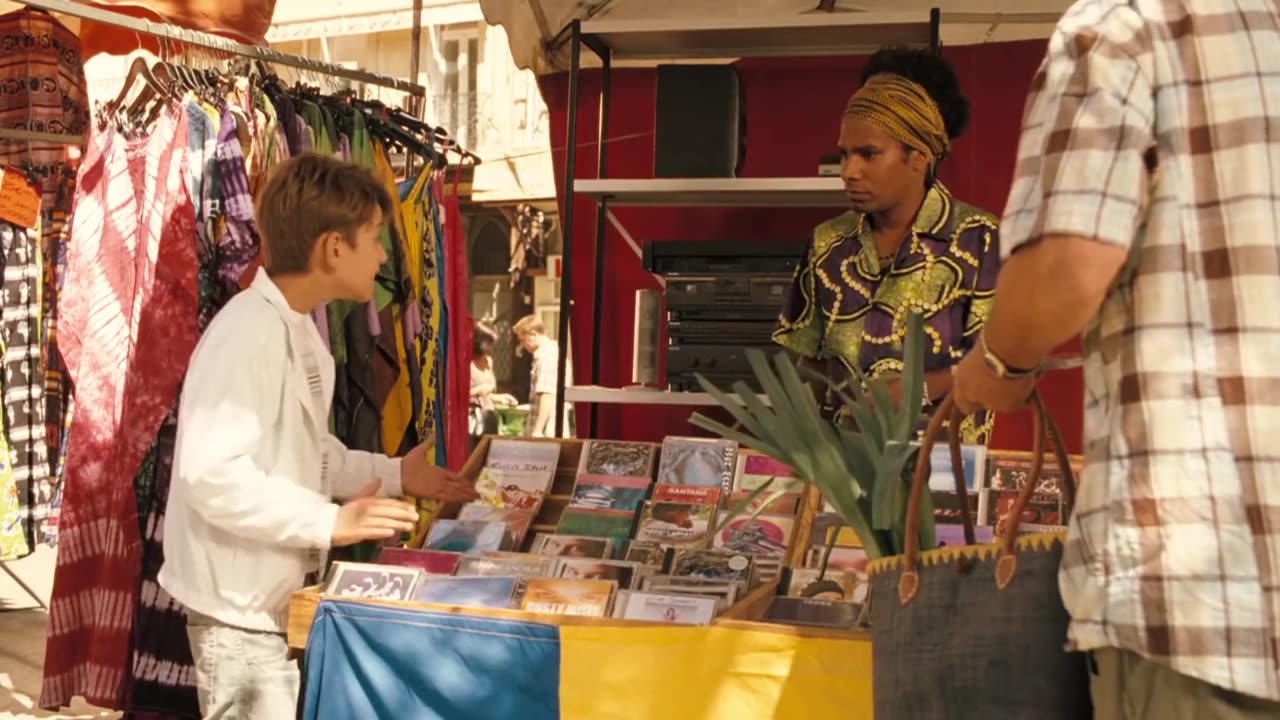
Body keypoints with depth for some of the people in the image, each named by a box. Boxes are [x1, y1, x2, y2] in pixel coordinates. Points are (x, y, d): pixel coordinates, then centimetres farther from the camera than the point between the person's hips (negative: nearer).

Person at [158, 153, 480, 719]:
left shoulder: (300, 328, 10)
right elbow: (211, 472, -31)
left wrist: (395, 474, 9)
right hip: (242, 603, -10)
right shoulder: (250, 333, -24)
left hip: (282, 591, 10)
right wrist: (330, 522, -32)